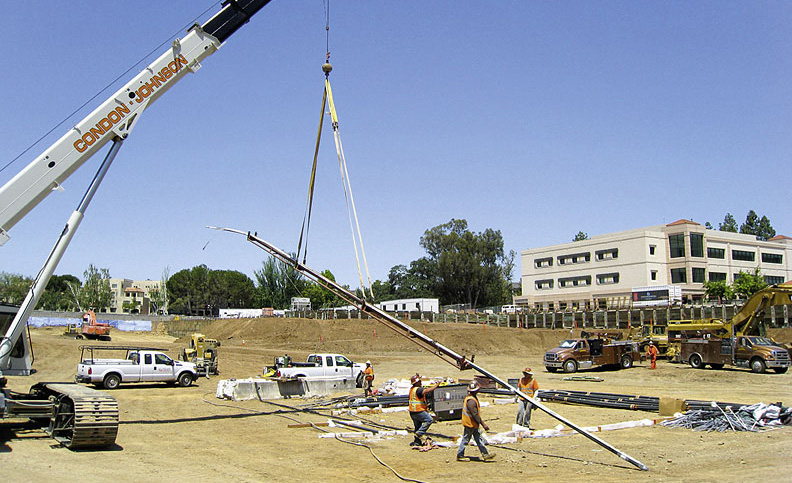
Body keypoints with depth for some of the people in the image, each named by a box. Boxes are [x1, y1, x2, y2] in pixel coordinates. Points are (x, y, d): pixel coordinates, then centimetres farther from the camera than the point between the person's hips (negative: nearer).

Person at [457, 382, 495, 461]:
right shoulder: (471, 401, -27)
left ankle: (485, 454, 16)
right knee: (465, 440, 2)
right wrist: (483, 424, -25)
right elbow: (475, 414, -28)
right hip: (469, 424, -10)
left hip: (473, 424, 10)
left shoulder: (473, 398, 7)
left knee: (478, 439, 12)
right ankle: (459, 456, 13)